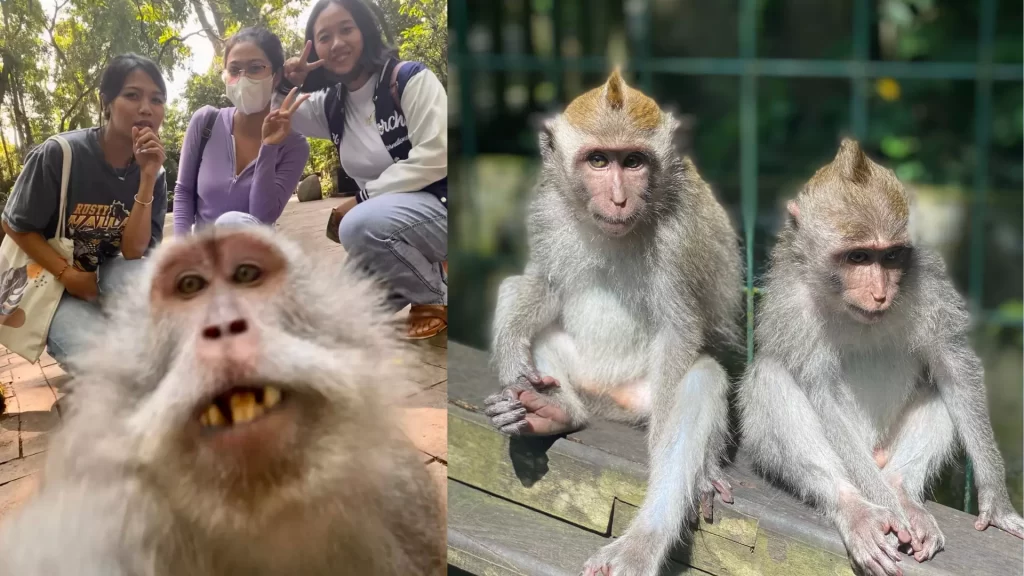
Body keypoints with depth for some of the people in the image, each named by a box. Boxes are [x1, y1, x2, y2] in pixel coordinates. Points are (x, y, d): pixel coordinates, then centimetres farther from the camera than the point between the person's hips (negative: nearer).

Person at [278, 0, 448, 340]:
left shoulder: (409, 79, -12)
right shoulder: (332, 106, 7)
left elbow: (435, 157, -22)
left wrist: (362, 199, -19)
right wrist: (286, 85, -4)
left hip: (441, 206, -8)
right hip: (388, 218, 8)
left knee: (359, 225, -35)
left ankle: (439, 296, -12)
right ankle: (426, 272, 17)